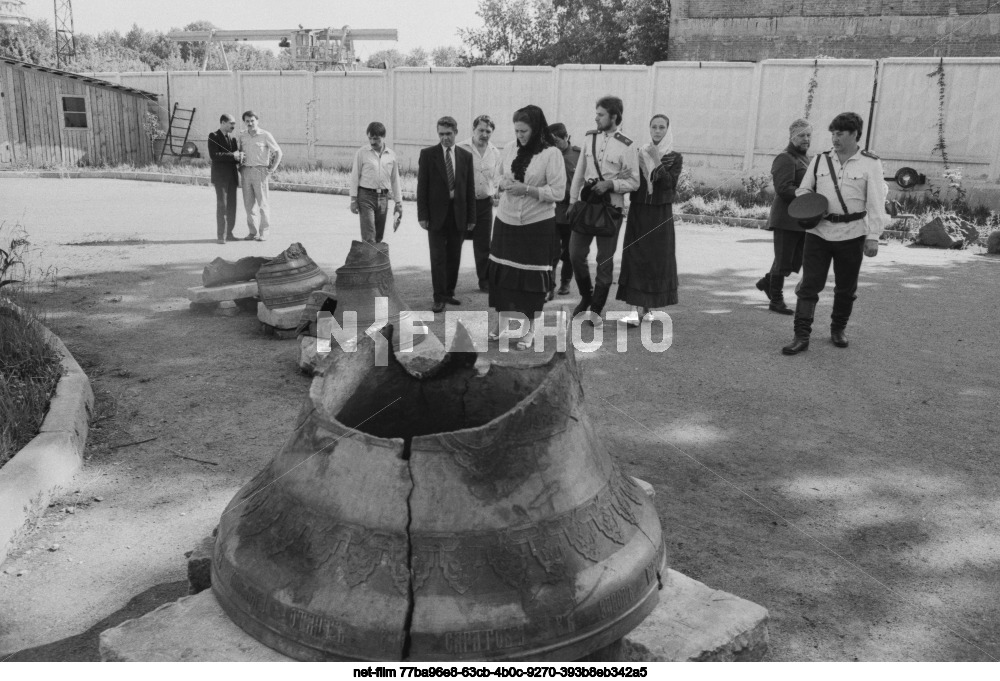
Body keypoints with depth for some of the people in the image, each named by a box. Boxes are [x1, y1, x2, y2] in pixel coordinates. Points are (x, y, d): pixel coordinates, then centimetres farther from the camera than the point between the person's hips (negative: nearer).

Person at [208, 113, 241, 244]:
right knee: (222, 205, -7)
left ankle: (229, 233, 14)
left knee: (232, 206, 6)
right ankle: (221, 235, -5)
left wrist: (238, 156, -6)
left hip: (232, 176, 6)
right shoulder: (213, 136, -3)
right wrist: (232, 156, -17)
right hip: (220, 176, -6)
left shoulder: (233, 138, 18)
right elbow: (213, 155, -14)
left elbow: (237, 154, 18)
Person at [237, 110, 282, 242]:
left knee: (262, 203, -2)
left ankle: (264, 232, 4)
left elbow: (278, 152, -1)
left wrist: (271, 170, -6)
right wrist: (240, 169, 10)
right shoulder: (242, 137, 11)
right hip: (246, 171, 5)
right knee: (248, 204, 4)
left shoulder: (265, 135, -3)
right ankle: (252, 231, 11)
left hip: (260, 171, -5)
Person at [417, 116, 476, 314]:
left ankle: (449, 292, 22)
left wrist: (471, 216, 3)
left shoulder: (466, 156, 6)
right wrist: (422, 215, -8)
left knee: (454, 257, 9)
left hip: (458, 215, 3)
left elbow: (470, 188, 6)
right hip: (436, 214, -2)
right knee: (438, 257, -2)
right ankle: (439, 298, 2)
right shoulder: (427, 154, -1)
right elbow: (422, 186, -2)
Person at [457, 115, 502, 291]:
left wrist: (497, 195, 3)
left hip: (485, 203, 3)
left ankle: (484, 280, 21)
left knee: (484, 245, 9)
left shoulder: (495, 152, 7)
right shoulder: (460, 149, -7)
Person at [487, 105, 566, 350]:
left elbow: (558, 192, -13)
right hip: (506, 220, 5)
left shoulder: (551, 153, -10)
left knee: (532, 277, 3)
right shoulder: (509, 148, 4)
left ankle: (530, 330, 17)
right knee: (501, 273, 9)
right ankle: (501, 323, 26)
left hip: (537, 224, -4)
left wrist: (526, 189, -21)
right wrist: (503, 184, -7)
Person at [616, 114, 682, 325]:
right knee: (636, 258, -7)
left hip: (661, 215, 0)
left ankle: (647, 306, 17)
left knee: (657, 259, 3)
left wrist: (657, 162, -15)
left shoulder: (674, 158, 4)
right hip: (638, 212, 1)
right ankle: (636, 307, -9)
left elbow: (670, 184, -11)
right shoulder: (639, 154, 7)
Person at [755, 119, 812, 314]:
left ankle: (767, 281, 32)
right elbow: (784, 188, -21)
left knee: (797, 259, 12)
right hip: (786, 219, -9)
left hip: (802, 219, 9)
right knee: (783, 260, -2)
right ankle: (776, 301, 8)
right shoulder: (785, 159, -10)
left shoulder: (805, 159, 20)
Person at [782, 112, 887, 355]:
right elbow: (803, 189, 17)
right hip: (818, 231, 2)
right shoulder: (821, 160, 8)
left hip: (851, 234, -1)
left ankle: (838, 330, 28)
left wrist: (873, 237, -11)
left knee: (846, 288, 10)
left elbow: (876, 203, -4)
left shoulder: (870, 163, -1)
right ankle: (801, 336, -5)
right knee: (809, 284, -6)